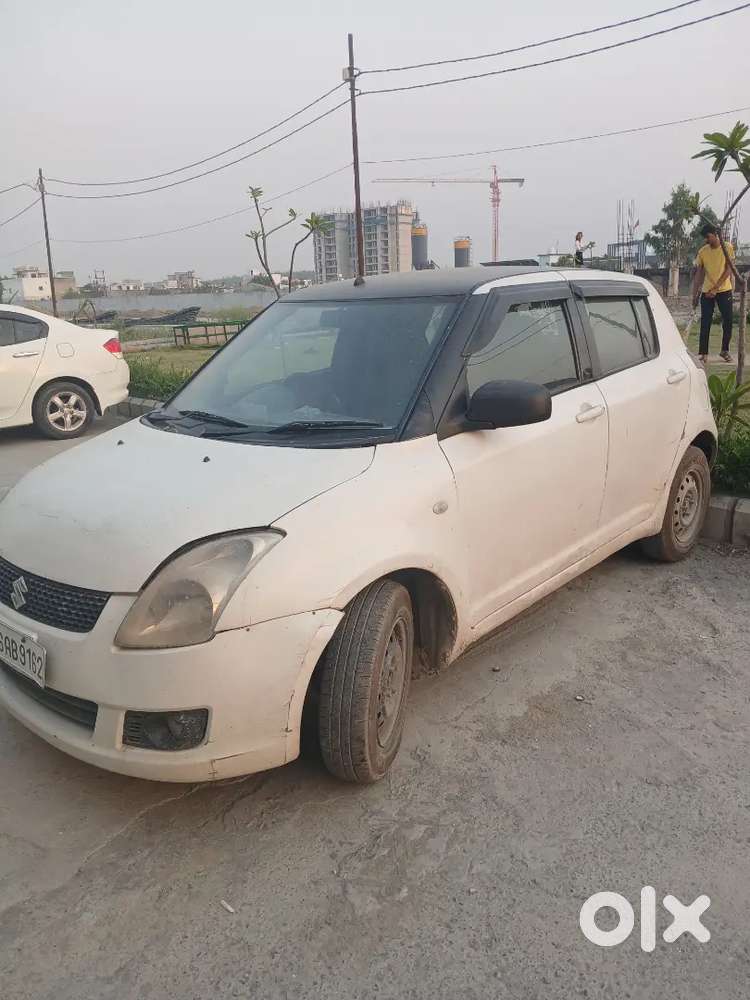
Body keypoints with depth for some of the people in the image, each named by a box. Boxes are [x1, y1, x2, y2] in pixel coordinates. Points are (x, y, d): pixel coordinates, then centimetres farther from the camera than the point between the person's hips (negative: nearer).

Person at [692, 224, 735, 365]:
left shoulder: (728, 247, -4)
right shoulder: (702, 251, 1)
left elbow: (729, 270, -9)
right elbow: (698, 274, 4)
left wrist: (715, 288, -17)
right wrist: (695, 295, 0)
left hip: (724, 290, -1)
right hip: (706, 292, 1)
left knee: (728, 321, 2)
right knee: (705, 324, -2)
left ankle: (725, 350, 18)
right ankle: (703, 353, 1)